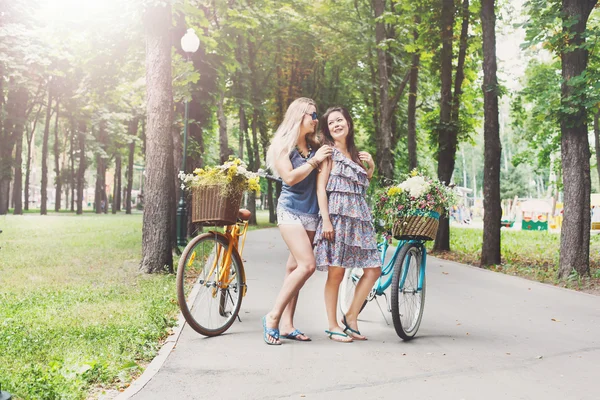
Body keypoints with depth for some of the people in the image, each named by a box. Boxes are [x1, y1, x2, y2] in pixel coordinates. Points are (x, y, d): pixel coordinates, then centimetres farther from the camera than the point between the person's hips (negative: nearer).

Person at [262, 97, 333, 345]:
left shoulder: (315, 146, 12)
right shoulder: (283, 145, -3)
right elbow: (290, 177, -14)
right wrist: (314, 160, -9)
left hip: (310, 213, 6)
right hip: (291, 210, -6)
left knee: (294, 268, 5)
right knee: (307, 265, -18)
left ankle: (286, 325, 8)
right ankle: (272, 317, -11)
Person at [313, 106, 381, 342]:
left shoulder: (355, 155, 21)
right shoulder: (328, 153, 2)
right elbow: (321, 188, -6)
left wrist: (371, 168, 10)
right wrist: (326, 221, -16)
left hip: (359, 217, 7)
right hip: (337, 216, -7)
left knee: (373, 270, 1)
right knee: (336, 273, -5)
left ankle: (351, 318, 12)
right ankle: (333, 326, 5)